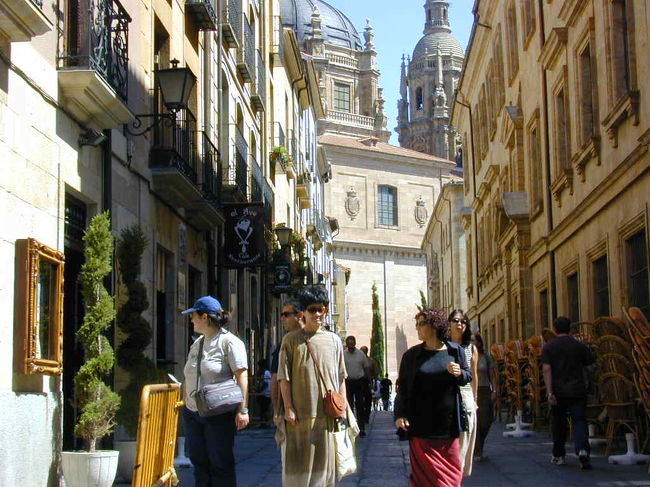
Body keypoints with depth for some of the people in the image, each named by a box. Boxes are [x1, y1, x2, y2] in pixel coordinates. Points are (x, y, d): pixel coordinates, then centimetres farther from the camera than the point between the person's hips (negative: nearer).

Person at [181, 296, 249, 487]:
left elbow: (242, 376, -14)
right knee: (199, 463, 9)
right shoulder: (196, 344, 16)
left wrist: (242, 410, -20)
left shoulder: (230, 342, -8)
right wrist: (184, 401, 16)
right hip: (192, 413, 7)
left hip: (219, 414, -7)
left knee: (220, 464, -3)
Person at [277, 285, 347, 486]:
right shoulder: (291, 339, 1)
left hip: (327, 414, 3)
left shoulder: (334, 340, 9)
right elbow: (284, 378, -2)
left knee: (325, 461, 7)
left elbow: (341, 378, 13)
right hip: (300, 413, -3)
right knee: (299, 462, 0)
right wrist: (288, 408, -8)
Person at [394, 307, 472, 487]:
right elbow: (402, 386, 2)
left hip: (447, 423, 1)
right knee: (425, 472, -2)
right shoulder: (412, 355, 3)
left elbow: (468, 377, 11)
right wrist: (399, 414, -9)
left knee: (452, 470, 4)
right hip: (421, 423, -1)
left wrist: (460, 373, -12)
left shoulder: (455, 351, 5)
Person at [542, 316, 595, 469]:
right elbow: (590, 365, 7)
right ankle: (582, 450, -25)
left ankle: (558, 456, 23)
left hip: (558, 392, 0)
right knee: (579, 421, -1)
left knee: (559, 423, 13)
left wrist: (549, 392, -14)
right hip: (577, 390, 0)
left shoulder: (548, 347, -1)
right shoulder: (579, 346, 3)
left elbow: (546, 369, -10)